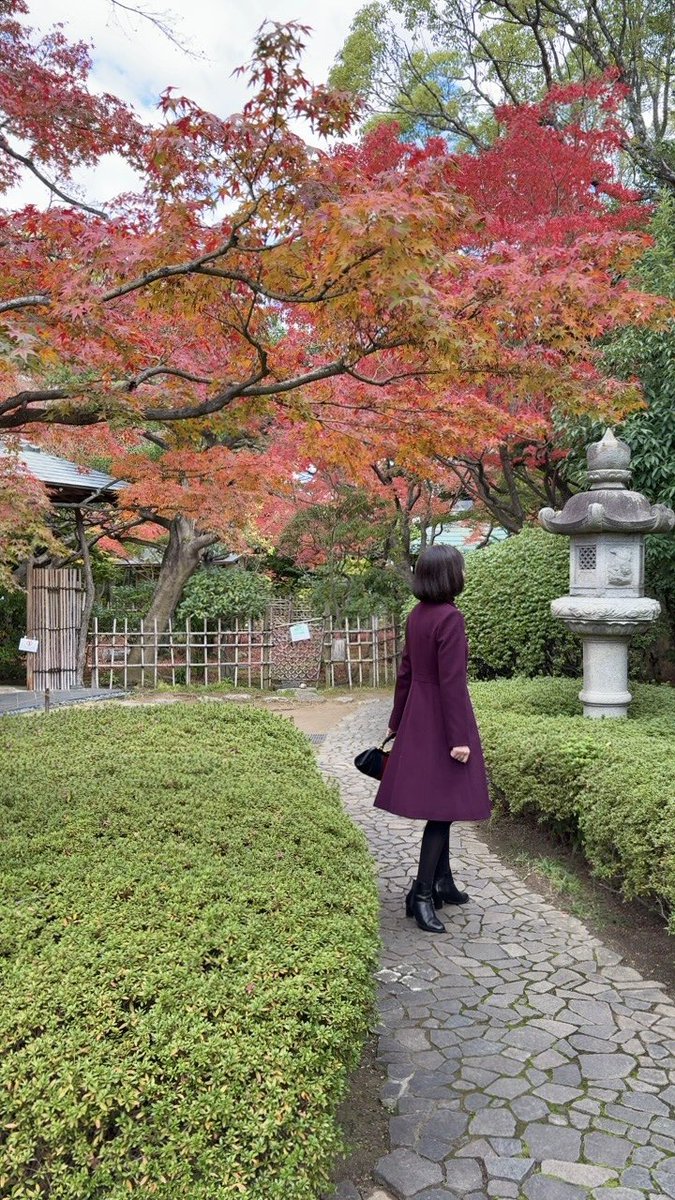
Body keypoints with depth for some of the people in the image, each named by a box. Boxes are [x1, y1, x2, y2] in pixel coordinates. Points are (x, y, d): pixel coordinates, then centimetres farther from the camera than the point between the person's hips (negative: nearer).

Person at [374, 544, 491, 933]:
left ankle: (442, 883, 30)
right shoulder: (450, 617, -19)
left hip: (418, 718, 9)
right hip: (443, 720, -9)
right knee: (443, 807, 1)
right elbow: (451, 682, -21)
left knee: (440, 803, 18)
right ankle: (422, 894, 7)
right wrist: (459, 738, -19)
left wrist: (397, 722, 20)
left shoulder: (417, 615, 7)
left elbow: (405, 672, 13)